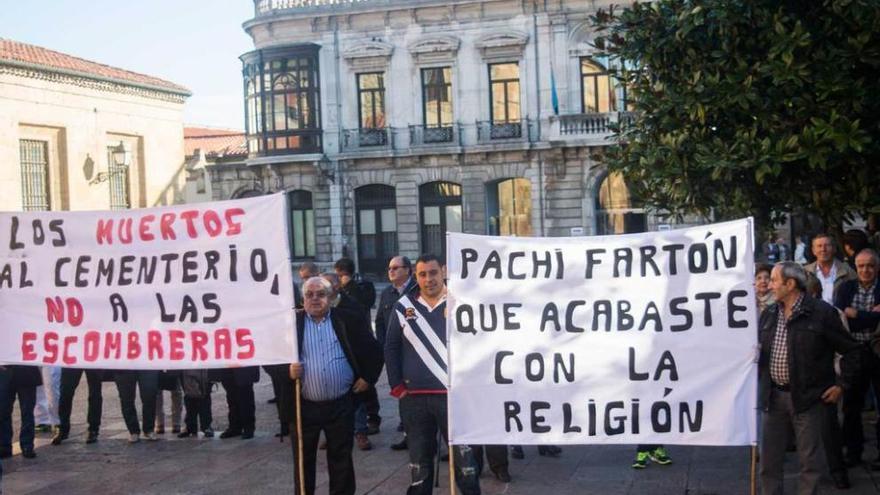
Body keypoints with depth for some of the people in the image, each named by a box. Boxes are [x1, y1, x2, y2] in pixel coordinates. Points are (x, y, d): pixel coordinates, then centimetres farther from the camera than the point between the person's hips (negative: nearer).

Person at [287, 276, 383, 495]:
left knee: (341, 458, 10)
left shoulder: (348, 321, 2)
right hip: (304, 407, 0)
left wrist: (368, 377, 2)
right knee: (303, 459, 10)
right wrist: (287, 371, -14)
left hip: (341, 405, 0)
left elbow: (373, 350, 8)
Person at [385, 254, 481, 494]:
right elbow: (391, 348, 9)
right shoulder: (404, 306, 5)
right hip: (414, 399, 2)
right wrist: (397, 386, 4)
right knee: (419, 460, 14)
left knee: (463, 458, 1)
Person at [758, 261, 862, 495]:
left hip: (807, 397, -5)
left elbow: (851, 350, -5)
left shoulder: (822, 313, -9)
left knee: (810, 459, 5)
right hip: (774, 397, 5)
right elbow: (757, 349, 18)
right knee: (769, 459, 10)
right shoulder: (769, 314, 8)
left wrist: (842, 384, -7)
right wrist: (760, 383, 8)